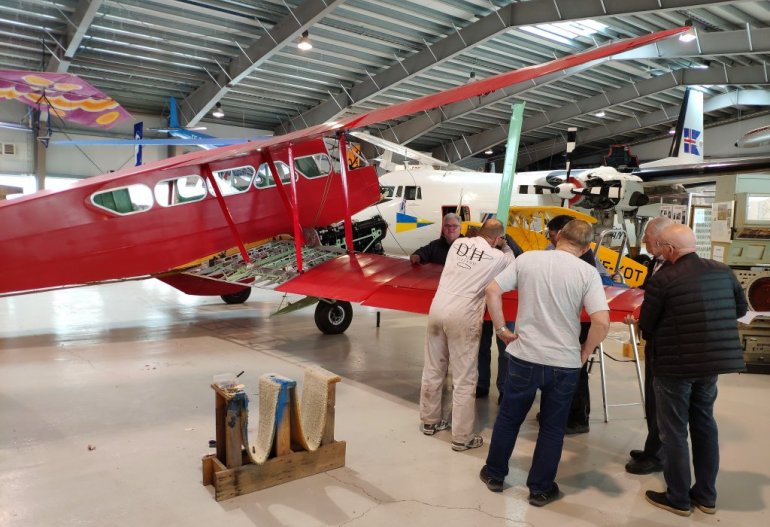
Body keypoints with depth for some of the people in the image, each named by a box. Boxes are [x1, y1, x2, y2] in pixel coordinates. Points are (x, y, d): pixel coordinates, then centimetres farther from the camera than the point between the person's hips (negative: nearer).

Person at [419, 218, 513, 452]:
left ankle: (429, 421, 33)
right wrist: (504, 246, 35)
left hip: (438, 308, 5)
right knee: (464, 379, 5)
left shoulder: (458, 243, 10)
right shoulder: (498, 256, 0)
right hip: (463, 317, -5)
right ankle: (462, 437, 12)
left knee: (433, 370, 17)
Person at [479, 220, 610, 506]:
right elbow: (602, 322, -17)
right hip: (564, 363, -1)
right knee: (552, 428, 16)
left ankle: (494, 474, 34)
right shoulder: (588, 272, -9)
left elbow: (492, 291, -5)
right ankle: (540, 489, 28)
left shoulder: (527, 258, -3)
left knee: (508, 417, 19)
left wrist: (502, 328, 3)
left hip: (524, 356, 1)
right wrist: (585, 352, -1)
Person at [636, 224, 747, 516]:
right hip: (713, 361, 6)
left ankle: (678, 498, 20)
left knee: (674, 432, 8)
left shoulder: (662, 279, -18)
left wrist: (659, 343, 12)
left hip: (675, 364, -6)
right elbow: (740, 309, 14)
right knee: (704, 424, 20)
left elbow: (645, 326, -9)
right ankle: (706, 495, 31)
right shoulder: (723, 270, 0)